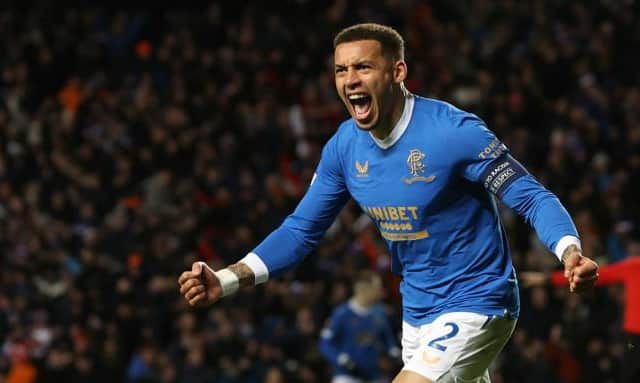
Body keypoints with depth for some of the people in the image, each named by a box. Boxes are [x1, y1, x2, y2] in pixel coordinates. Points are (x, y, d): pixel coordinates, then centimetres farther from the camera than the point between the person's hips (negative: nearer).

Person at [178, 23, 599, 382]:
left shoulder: (454, 131, -21)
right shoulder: (344, 146, -2)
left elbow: (533, 198, -19)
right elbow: (301, 231, 7)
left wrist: (570, 254, -39)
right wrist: (225, 280, -5)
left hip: (475, 304, -7)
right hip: (418, 312, 7)